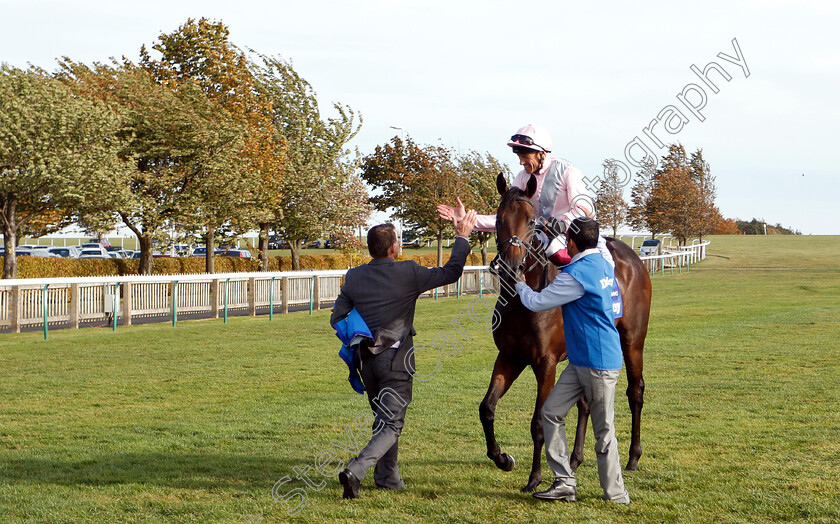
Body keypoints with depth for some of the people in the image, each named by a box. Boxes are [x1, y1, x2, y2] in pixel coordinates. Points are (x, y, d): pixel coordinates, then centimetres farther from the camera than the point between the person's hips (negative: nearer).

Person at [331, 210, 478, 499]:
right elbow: (450, 273, 0)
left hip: (368, 359, 5)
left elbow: (337, 319, 3)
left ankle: (388, 476, 28)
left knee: (383, 419, 22)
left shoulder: (354, 277, 1)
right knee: (391, 425, -2)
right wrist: (462, 238, 10)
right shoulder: (408, 273, -11)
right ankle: (356, 470, -21)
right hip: (396, 359, -5)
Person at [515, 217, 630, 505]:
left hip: (599, 362, -10)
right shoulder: (603, 265, 9)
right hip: (580, 360, 10)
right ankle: (564, 483, 9)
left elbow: (538, 302, -14)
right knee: (551, 412, 7)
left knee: (603, 429, 0)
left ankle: (616, 494, 10)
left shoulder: (576, 274, -19)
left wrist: (520, 286, 9)